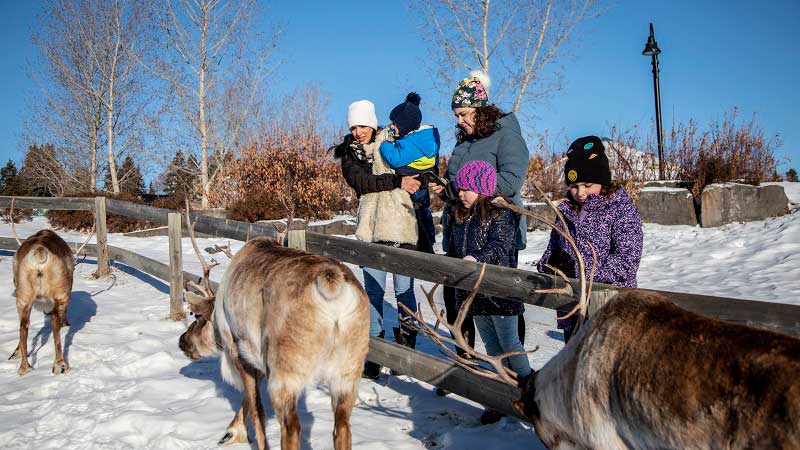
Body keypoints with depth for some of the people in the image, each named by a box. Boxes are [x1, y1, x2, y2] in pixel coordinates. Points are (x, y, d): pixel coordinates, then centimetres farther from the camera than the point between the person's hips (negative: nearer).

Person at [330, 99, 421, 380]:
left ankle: (406, 348, 15)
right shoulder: (349, 154, 11)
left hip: (401, 227, -2)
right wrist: (397, 180, -14)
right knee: (373, 291, 3)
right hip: (370, 230, 2)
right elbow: (359, 181, -7)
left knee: (404, 290, 1)